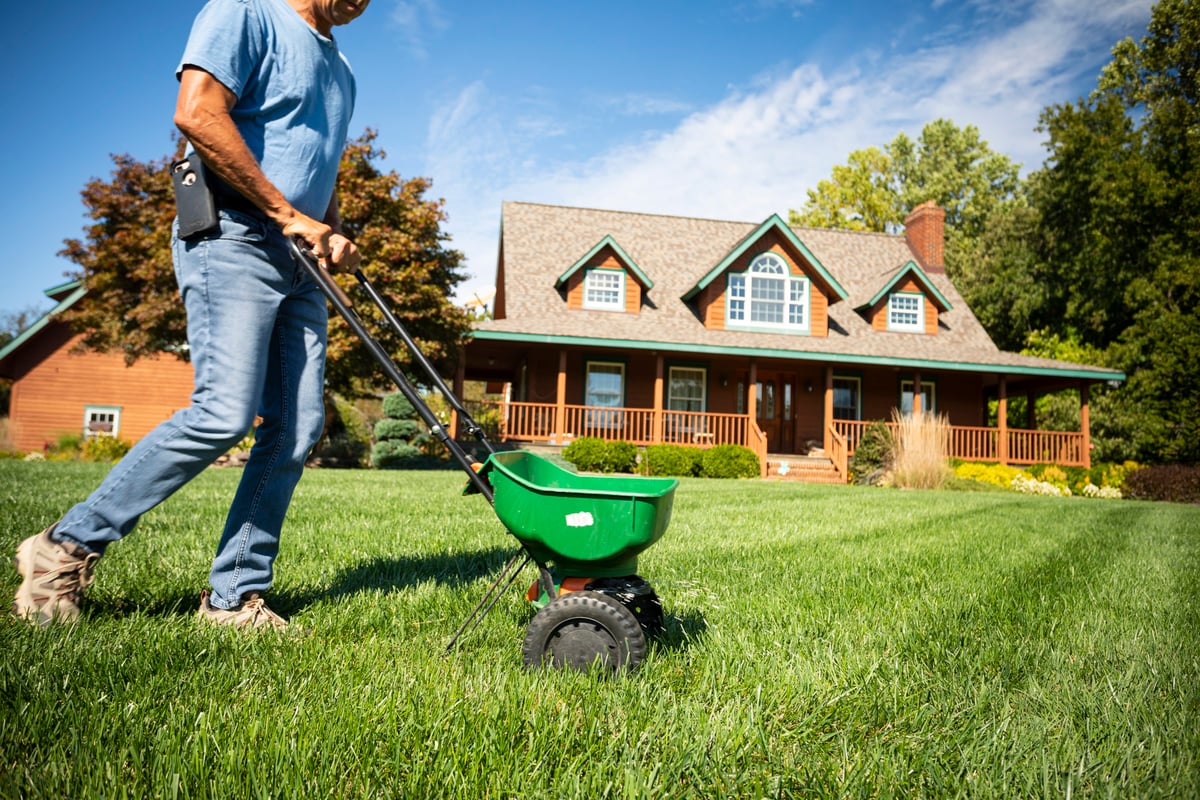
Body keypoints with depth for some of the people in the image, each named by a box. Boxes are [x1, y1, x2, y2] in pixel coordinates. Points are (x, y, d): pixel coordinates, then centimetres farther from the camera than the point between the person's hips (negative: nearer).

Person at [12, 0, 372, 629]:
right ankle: (66, 548, 0)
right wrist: (288, 214, -13)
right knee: (224, 412, -18)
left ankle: (233, 595, 6)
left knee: (296, 429, -2)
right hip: (233, 239, -8)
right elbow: (197, 114, -15)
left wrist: (333, 233, 10)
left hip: (300, 263, 8)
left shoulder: (339, 67, 26)